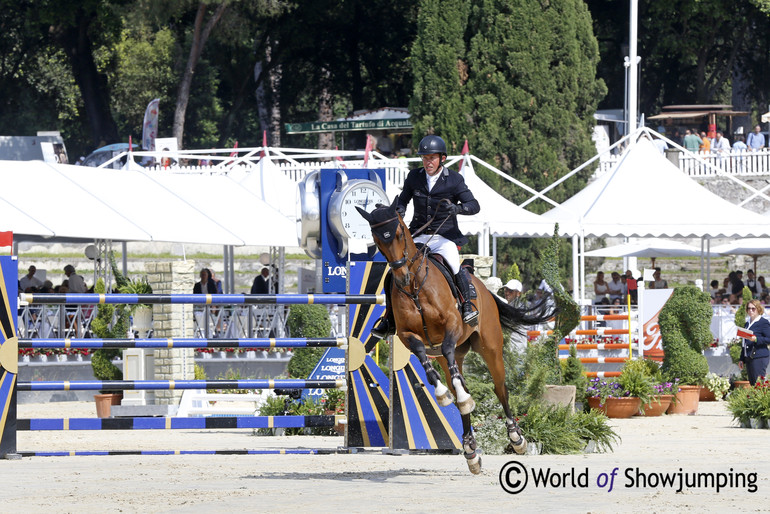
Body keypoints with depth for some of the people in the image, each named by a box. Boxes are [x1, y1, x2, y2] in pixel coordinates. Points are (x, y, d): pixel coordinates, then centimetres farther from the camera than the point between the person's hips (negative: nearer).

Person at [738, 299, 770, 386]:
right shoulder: (747, 323, 19)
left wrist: (756, 339, -24)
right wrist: (742, 359, 21)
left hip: (760, 357, -8)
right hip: (749, 358, 8)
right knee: (752, 383, 6)